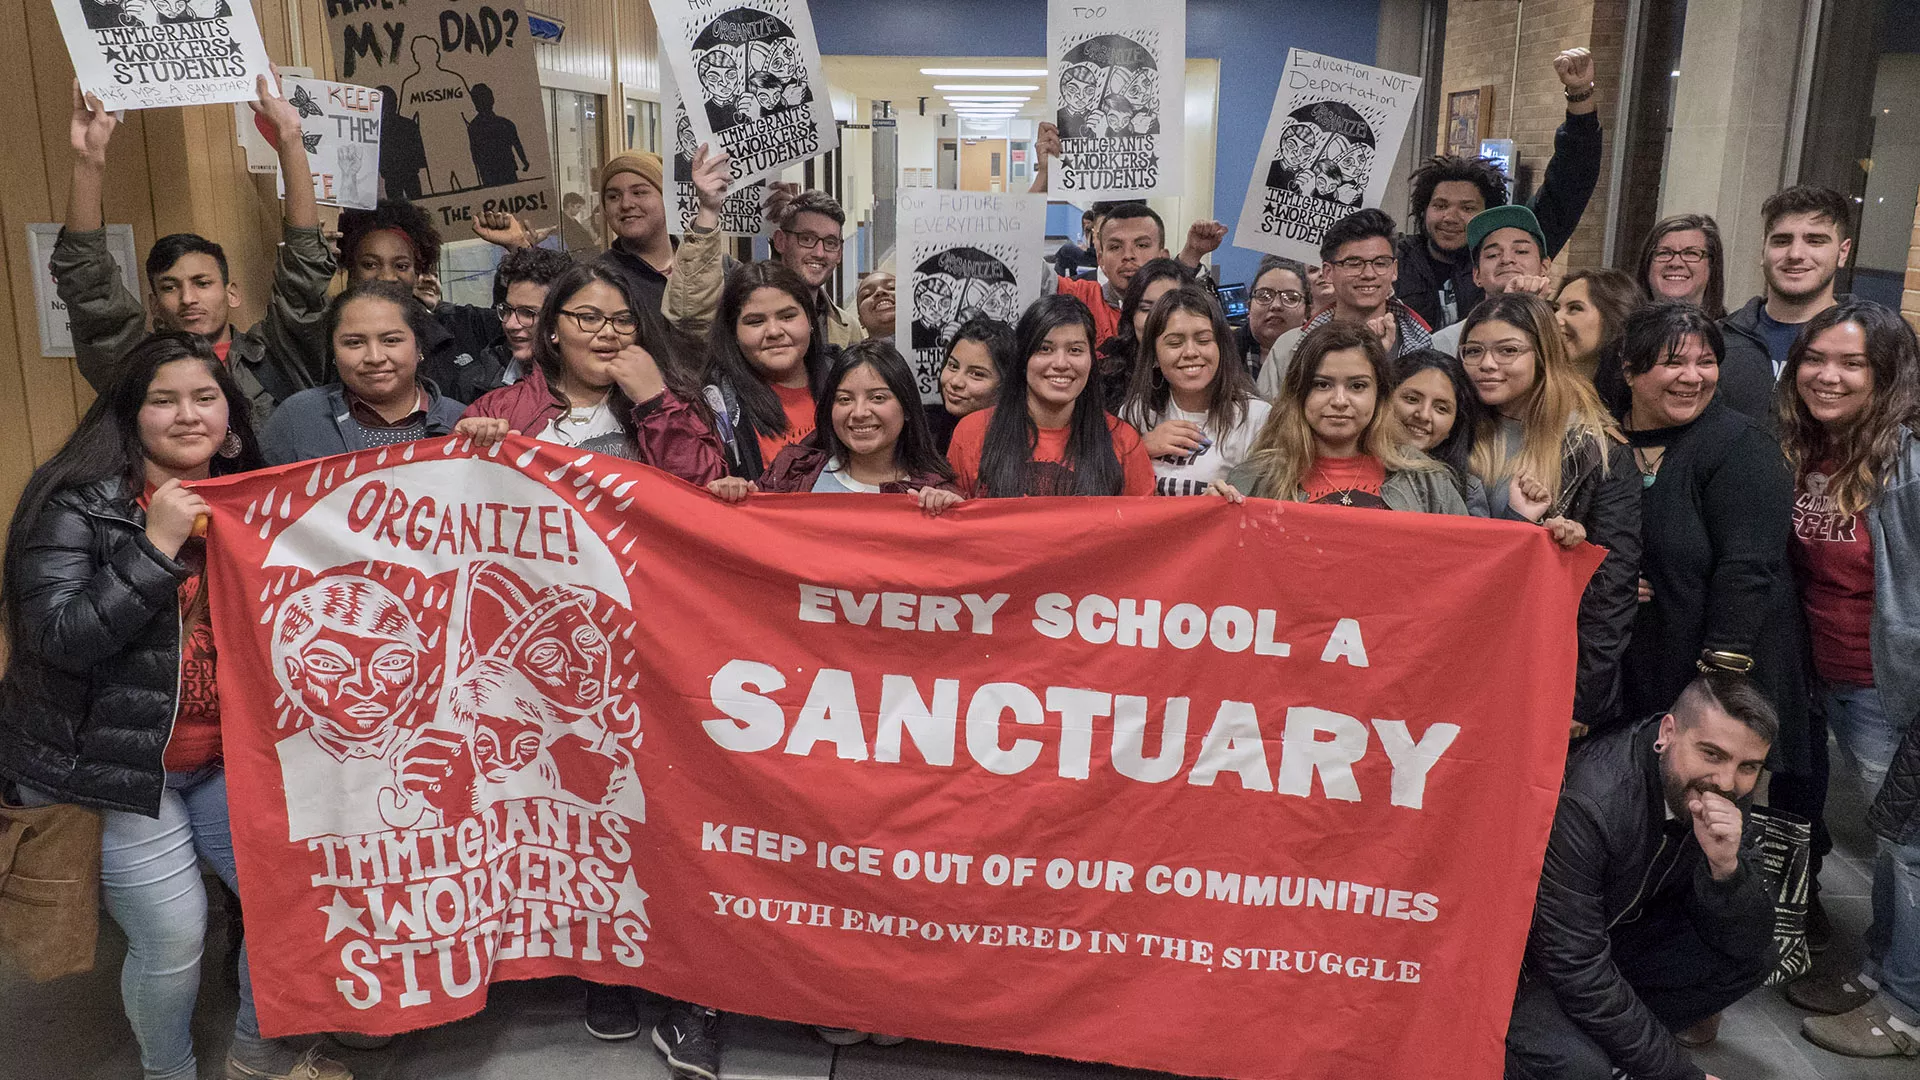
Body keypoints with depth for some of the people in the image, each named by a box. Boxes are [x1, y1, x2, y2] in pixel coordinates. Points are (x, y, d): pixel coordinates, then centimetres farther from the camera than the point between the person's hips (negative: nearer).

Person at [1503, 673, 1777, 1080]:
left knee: (1754, 958, -9)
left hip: (1616, 934, 7)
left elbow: (1747, 943, -10)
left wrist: (1725, 864, -31)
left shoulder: (1729, 794, -11)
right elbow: (1577, 970, -30)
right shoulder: (1587, 803, -34)